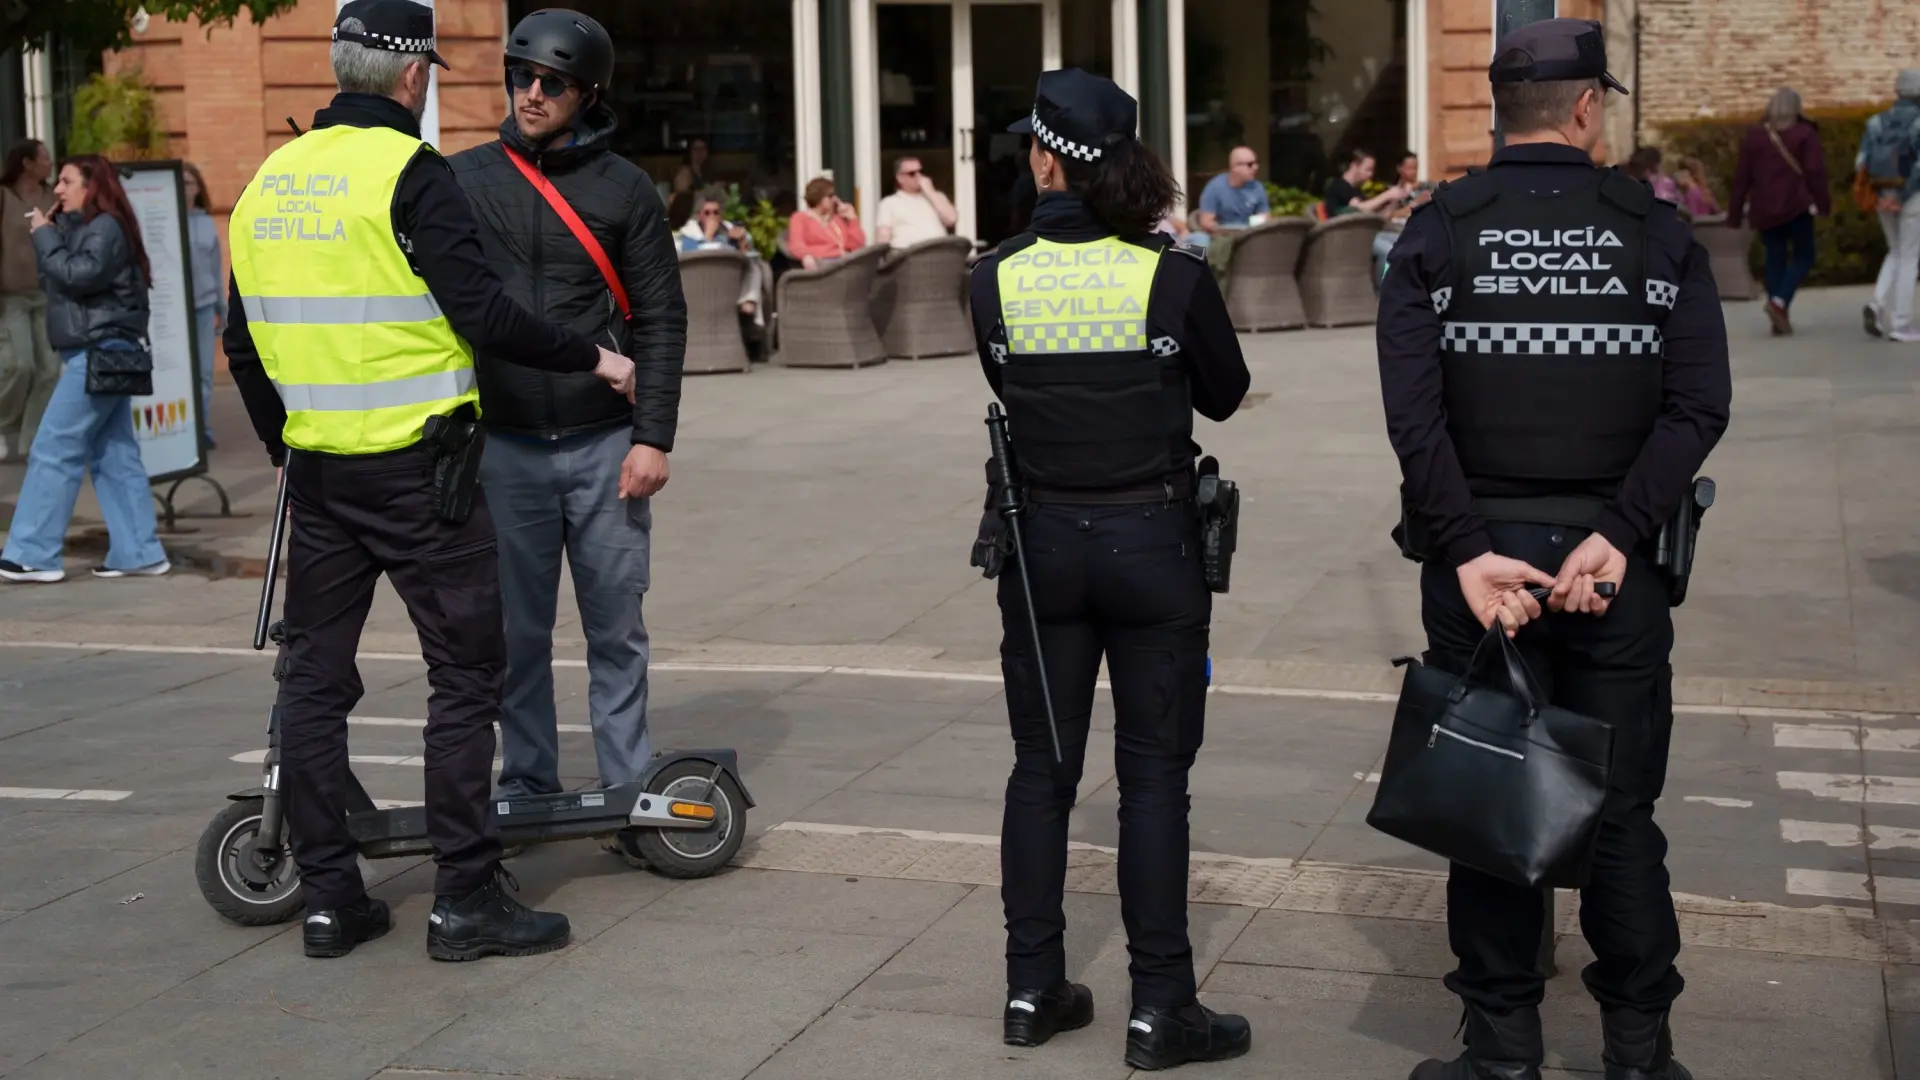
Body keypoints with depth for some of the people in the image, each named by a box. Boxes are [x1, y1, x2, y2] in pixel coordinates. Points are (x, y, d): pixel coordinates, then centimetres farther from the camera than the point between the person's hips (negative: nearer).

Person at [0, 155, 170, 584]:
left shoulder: (106, 227, -10)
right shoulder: (81, 227, 20)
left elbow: (78, 275, -23)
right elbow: (54, 278, 16)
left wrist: (45, 236, -12)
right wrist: (49, 232, 5)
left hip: (99, 352, -10)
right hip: (97, 353, 10)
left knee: (52, 450, -9)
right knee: (114, 456, 8)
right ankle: (139, 553, 9)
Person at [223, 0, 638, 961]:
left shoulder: (268, 181, 10)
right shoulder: (409, 172, -11)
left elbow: (242, 345, 16)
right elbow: (481, 314, -17)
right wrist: (591, 359, -4)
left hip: (316, 470, 7)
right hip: (417, 464, -7)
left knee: (314, 678, 12)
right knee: (465, 673, 2)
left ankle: (327, 898, 16)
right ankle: (465, 899, 3)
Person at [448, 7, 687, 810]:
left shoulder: (624, 188, 3)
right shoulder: (462, 180, 5)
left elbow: (661, 320, 2)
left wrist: (653, 438, -5)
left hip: (603, 444, -1)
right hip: (504, 446, 1)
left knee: (616, 629, 4)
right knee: (516, 630, 7)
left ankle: (630, 789, 14)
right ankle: (526, 783, 19)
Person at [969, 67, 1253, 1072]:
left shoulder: (995, 280, -6)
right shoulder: (1173, 276, -12)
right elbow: (1224, 394, 3)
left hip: (1041, 539, 2)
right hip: (1153, 540, -2)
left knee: (1041, 767, 13)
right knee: (1154, 775, 5)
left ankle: (1033, 988, 20)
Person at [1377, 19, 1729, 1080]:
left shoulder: (1437, 231, -1)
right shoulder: (1657, 229, 1)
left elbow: (1412, 411, -12)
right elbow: (1698, 406, -10)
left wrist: (1468, 552, -12)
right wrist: (1616, 536, -13)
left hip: (1475, 550, 0)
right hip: (1616, 560, 0)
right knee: (1621, 813, 10)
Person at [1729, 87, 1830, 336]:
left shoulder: (1753, 135, 8)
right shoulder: (1804, 134, -3)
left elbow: (1742, 177, 8)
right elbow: (1815, 173, -9)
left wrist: (1735, 213, 11)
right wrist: (1824, 203, -3)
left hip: (1764, 208, 4)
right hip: (1795, 206, -4)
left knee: (1775, 259, 9)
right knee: (1803, 257, 7)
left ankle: (1779, 319, 5)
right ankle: (1779, 301, -16)